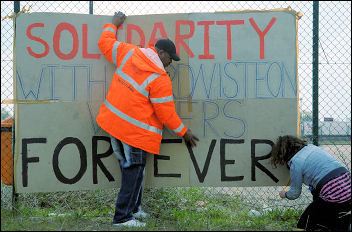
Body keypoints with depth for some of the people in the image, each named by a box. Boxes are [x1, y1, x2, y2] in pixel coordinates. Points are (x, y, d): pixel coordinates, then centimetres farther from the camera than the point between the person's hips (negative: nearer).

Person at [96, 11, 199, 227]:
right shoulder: (160, 79, -17)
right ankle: (123, 217, 7)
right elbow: (167, 114, -12)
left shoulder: (128, 53, 0)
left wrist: (113, 24, 33)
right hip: (136, 131, -8)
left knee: (129, 167, 20)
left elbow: (106, 43, 16)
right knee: (134, 172, 3)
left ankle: (133, 207, 32)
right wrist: (184, 131, 1)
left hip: (114, 121, 8)